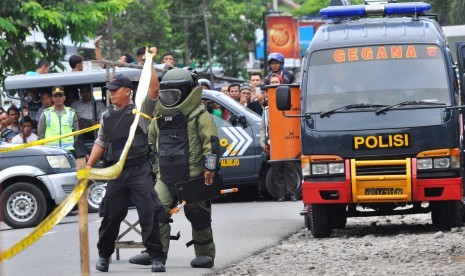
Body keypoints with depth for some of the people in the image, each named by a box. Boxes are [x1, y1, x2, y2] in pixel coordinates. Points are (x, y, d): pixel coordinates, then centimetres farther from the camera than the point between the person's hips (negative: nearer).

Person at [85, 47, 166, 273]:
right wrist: (89, 165, 10)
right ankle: (104, 254, 25)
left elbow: (153, 89, -14)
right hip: (116, 171, 5)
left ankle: (155, 256, -6)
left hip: (140, 170, -4)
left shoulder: (140, 108, 1)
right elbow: (101, 143, 20)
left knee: (149, 212, -10)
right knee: (111, 214, 10)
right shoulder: (107, 116, 16)